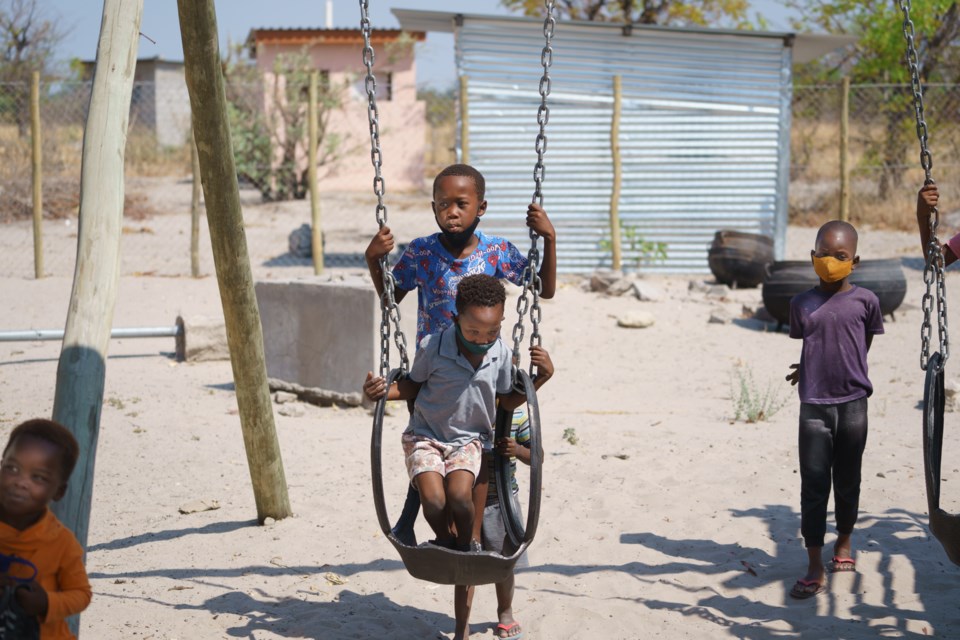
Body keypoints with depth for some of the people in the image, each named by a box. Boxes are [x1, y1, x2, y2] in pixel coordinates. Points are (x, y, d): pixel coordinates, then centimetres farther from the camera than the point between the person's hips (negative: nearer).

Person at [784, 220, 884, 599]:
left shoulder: (865, 301, -1)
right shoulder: (802, 304, 3)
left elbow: (863, 347, 8)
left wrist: (811, 371, 8)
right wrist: (811, 372, 2)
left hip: (852, 402, 0)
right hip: (814, 405, 0)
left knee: (847, 481, 12)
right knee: (813, 485, -1)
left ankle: (844, 543, 35)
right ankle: (815, 568, 3)